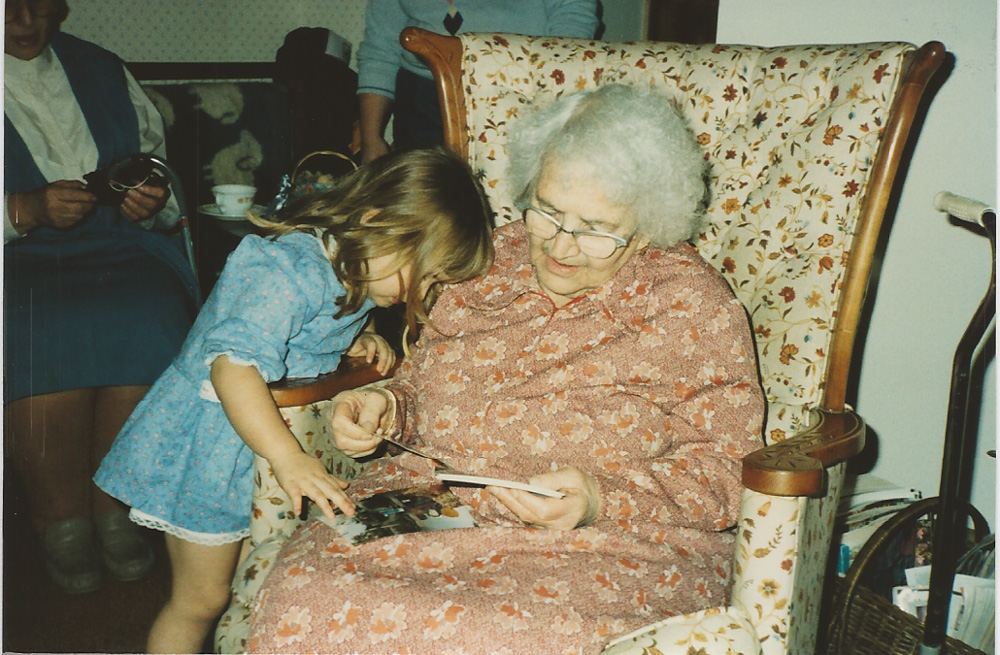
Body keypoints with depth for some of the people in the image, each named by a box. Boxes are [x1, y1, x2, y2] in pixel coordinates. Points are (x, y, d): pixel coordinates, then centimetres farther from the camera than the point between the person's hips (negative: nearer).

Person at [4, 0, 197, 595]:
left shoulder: (102, 71, 18)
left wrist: (152, 200, -3)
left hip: (119, 246, 2)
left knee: (146, 324, -31)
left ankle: (113, 505, -15)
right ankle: (63, 522, -15)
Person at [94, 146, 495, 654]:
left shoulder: (351, 273, 0)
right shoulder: (289, 271, -30)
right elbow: (233, 363, -40)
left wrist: (354, 341, -1)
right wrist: (288, 458, -46)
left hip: (257, 439, 9)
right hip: (207, 448, -9)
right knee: (202, 597, 3)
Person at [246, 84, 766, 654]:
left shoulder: (694, 307, -3)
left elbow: (728, 470, -5)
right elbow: (423, 384, 23)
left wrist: (601, 499, -20)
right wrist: (385, 408, 0)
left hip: (603, 549, -3)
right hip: (429, 508, 4)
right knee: (305, 599, -24)